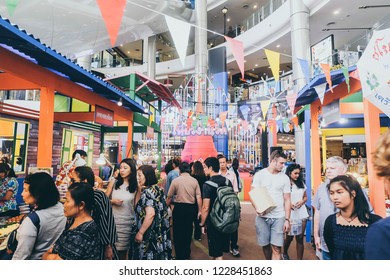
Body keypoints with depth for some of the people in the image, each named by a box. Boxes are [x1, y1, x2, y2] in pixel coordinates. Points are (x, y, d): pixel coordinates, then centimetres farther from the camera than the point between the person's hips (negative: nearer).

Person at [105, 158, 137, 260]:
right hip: (112, 221, 1)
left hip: (127, 222, 0)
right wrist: (113, 201, -9)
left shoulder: (135, 186, 0)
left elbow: (136, 205, 4)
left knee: (123, 250, 8)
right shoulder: (114, 182, 2)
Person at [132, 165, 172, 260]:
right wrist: (139, 189, 4)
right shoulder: (156, 188, 9)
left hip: (149, 234, -9)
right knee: (158, 256, 17)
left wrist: (140, 232, -18)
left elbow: (150, 214, -26)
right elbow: (137, 206, 14)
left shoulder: (147, 191, -17)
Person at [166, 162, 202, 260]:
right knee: (188, 231, 19)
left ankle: (180, 255, 20)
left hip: (179, 208, -2)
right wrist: (199, 211, 2)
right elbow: (198, 197, -5)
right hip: (191, 208, 3)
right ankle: (186, 254, 32)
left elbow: (169, 197, -3)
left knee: (178, 232, 12)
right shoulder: (194, 181, -3)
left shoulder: (175, 181, -7)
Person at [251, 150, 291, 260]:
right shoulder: (259, 175, -2)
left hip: (279, 217, 0)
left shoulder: (285, 178, 3)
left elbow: (287, 199, 6)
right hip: (262, 216, 0)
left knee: (276, 248, -4)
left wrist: (287, 219, -1)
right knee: (265, 245, 12)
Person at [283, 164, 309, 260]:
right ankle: (285, 253, 40)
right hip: (290, 214, -4)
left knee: (300, 238, 6)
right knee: (289, 236, 11)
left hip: (302, 214, 4)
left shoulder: (301, 183, 9)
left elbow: (305, 197, 15)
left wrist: (302, 201, -5)